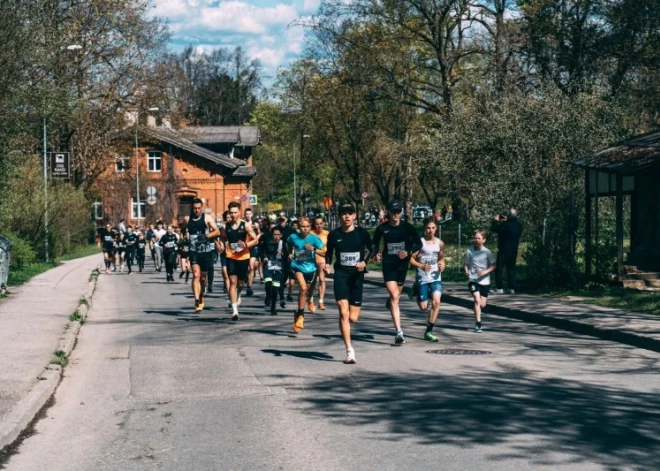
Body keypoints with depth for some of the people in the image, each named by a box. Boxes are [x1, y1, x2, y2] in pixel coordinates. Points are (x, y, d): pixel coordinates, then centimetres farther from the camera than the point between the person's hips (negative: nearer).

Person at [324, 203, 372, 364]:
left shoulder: (362, 233, -1)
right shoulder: (334, 235, 0)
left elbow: (369, 249, 12)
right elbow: (329, 253, 12)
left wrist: (364, 261, -6)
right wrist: (327, 264, -7)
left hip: (357, 274, 0)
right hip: (341, 274, 0)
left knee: (353, 318, 0)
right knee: (343, 313, -14)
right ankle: (350, 351, -8)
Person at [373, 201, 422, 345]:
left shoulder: (407, 227, -4)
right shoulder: (382, 228, -3)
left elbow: (418, 244, 2)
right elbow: (375, 243, 13)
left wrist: (408, 252, -15)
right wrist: (376, 253, -7)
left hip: (402, 263, 2)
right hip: (388, 264, -2)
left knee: (397, 294, 16)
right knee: (394, 296, -13)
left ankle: (390, 301, 58)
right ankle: (399, 332, -15)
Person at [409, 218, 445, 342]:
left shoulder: (440, 243, 5)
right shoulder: (420, 242, -7)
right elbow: (411, 258, -7)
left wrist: (442, 265, -1)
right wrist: (421, 266, -23)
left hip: (436, 278, 2)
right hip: (422, 279, -2)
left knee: (436, 302, -18)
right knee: (423, 307, 3)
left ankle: (429, 331, -9)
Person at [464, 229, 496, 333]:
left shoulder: (487, 252, -5)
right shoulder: (469, 251, -1)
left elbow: (493, 265, -2)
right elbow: (466, 264, 9)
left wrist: (485, 272, -19)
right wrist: (466, 270, -12)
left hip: (484, 281, 1)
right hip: (473, 280, -1)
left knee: (482, 304, 4)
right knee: (477, 300, -19)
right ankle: (478, 324, -16)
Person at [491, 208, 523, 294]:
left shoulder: (506, 225, -19)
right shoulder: (519, 226, 2)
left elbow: (493, 228, -13)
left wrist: (496, 220, 3)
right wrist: (506, 221, 22)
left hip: (504, 251, -6)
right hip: (514, 251, 6)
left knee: (499, 269, 3)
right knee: (511, 269, 12)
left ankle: (499, 288, 0)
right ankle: (512, 288, 8)